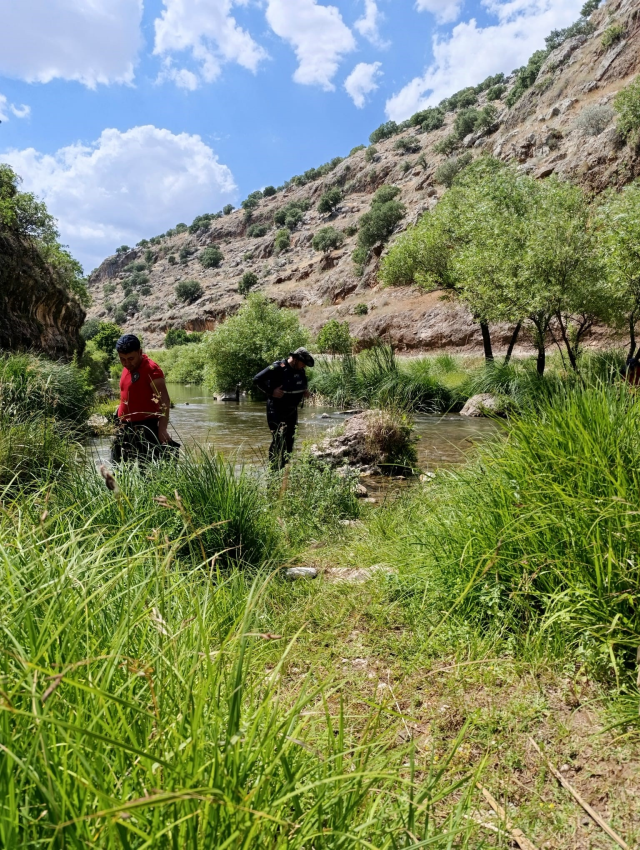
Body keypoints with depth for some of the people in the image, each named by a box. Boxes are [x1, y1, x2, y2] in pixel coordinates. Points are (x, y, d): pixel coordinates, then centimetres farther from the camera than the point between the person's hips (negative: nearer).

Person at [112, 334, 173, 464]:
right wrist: (122, 421, 21)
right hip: (125, 428, 9)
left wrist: (162, 429, -29)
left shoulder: (151, 369, -13)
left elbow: (164, 400, -20)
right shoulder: (127, 368, 13)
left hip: (145, 429, -8)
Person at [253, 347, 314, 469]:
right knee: (279, 440, -12)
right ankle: (274, 470, -6)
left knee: (289, 440, 11)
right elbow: (257, 379, -19)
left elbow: (303, 384, 27)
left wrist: (305, 391, 6)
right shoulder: (277, 368, -17)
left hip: (292, 412, 8)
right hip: (277, 412, -8)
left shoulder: (300, 371, 6)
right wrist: (271, 392, -24)